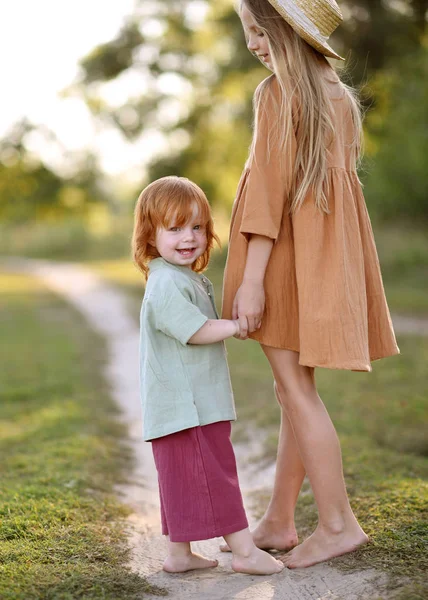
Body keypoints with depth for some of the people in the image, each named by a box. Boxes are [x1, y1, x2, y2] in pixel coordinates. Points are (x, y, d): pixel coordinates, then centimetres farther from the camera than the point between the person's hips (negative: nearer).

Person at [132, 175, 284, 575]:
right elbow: (196, 331, -22)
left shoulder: (188, 279, 18)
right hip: (187, 406, -11)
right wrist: (237, 325, -11)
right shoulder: (166, 285, -16)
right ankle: (244, 550, 0)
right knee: (213, 473, -5)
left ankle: (179, 553, 21)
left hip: (198, 403, 11)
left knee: (184, 477, 14)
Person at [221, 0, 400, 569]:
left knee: (297, 391, -2)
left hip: (285, 259, -8)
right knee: (294, 392, 11)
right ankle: (278, 523, 18)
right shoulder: (339, 95, 14)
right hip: (326, 261, 8)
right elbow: (345, 187, 15)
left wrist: (251, 280, -18)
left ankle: (338, 524, 3)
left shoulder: (278, 93, -10)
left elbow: (270, 187, -16)